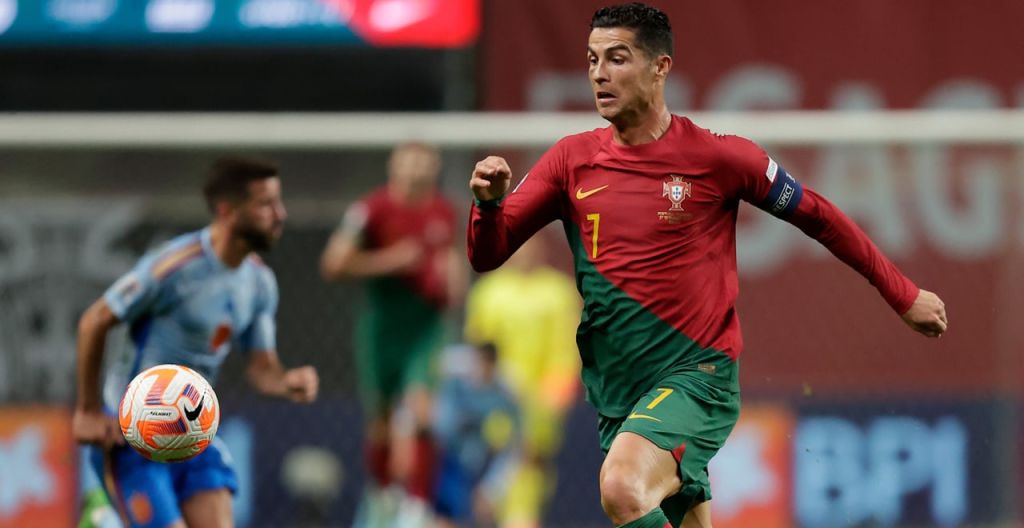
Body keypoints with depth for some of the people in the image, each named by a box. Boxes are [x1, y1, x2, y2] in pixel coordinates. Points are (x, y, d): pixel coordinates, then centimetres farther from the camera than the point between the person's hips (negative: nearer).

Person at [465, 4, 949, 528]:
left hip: (698, 373, -5)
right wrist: (489, 202, -19)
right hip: (615, 391, 5)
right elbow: (487, 255, 4)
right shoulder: (572, 160, 4)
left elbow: (818, 216, 7)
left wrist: (903, 296, 12)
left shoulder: (718, 157, -6)